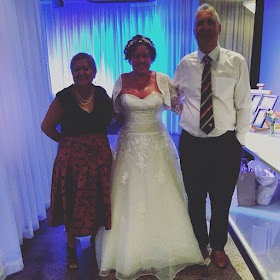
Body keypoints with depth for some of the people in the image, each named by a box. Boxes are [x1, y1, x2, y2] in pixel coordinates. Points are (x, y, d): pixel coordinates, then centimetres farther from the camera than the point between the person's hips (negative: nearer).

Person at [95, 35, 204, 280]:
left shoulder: (162, 79, -2)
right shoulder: (121, 81, 1)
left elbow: (179, 106, -2)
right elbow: (116, 113, 9)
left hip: (157, 143, 0)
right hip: (130, 145, 1)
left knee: (159, 197, 8)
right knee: (131, 198, 9)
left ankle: (162, 251, 33)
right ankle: (131, 252, 32)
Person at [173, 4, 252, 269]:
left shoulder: (236, 62, -2)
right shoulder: (185, 64, 3)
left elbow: (244, 105, 0)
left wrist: (239, 140, -1)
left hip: (225, 145, -1)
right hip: (191, 144, 1)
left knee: (221, 202, 15)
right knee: (195, 200, 17)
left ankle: (218, 246, 44)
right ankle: (200, 244, 44)